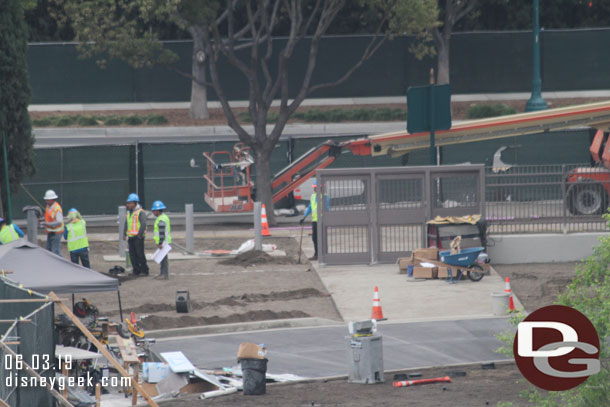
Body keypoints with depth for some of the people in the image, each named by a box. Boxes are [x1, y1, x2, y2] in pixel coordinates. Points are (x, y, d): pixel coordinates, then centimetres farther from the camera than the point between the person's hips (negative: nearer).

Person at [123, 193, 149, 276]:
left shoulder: (141, 212, -10)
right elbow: (126, 223, 23)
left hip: (138, 237, -8)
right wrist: (124, 234, 15)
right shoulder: (129, 212, 15)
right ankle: (136, 270, 13)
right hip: (131, 237, 8)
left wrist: (139, 235, -20)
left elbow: (143, 224, -16)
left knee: (140, 254, -6)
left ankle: (144, 270, 1)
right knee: (132, 255, 7)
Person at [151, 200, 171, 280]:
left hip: (162, 243, -11)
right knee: (162, 258, 16)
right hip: (164, 242, 11)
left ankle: (165, 274, -7)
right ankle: (162, 273, 22)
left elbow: (162, 232, -22)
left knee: (163, 258, -8)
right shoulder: (164, 217, 16)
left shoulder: (161, 220, -18)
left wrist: (160, 243, -23)